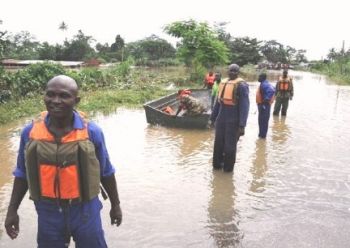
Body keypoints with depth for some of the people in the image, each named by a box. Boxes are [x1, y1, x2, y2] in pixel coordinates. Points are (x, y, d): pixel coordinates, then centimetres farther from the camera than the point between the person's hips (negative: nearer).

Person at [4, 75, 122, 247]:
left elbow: (106, 172, -2)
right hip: (48, 213, 2)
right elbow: (23, 174, 4)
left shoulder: (91, 131, -14)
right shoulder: (30, 132, -9)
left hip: (85, 211, -2)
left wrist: (115, 205, 6)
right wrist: (12, 210, 5)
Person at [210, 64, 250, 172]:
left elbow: (244, 106, -14)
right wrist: (213, 117, 17)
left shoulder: (241, 85, -9)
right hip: (221, 119, 6)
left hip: (233, 121, -6)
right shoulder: (223, 83, 11)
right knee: (218, 143, 14)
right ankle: (217, 164, 30)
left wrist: (242, 125, -20)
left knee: (230, 145, 5)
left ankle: (228, 168, 21)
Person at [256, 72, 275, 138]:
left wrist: (266, 99, -30)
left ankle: (262, 135, 4)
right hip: (261, 104, 11)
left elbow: (272, 91, -36)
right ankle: (261, 134, 28)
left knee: (263, 120, -3)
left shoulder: (265, 84, -20)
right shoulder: (263, 84, 13)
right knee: (261, 120, 18)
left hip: (264, 105, -11)